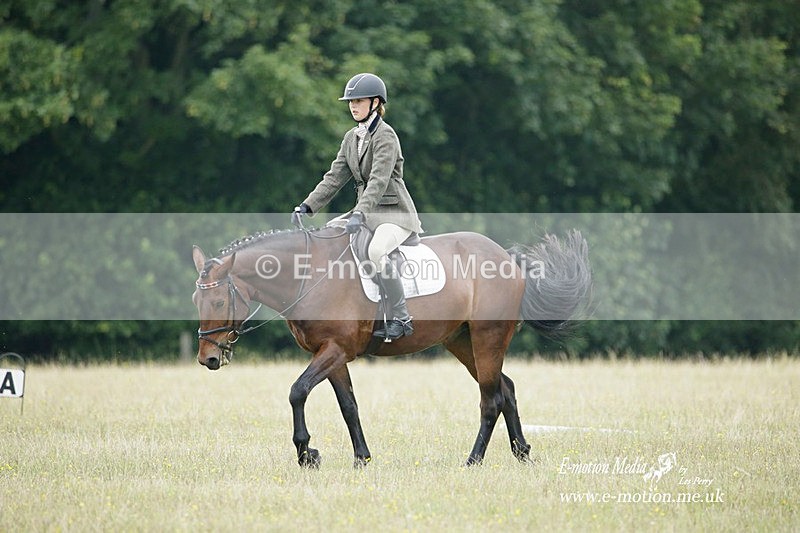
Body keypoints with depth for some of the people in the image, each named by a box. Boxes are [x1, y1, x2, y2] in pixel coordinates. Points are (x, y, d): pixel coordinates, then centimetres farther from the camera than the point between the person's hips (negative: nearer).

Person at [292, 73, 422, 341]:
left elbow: (378, 180, -26)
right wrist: (307, 206, -2)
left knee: (376, 250, -35)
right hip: (367, 213, 9)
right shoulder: (352, 137, 11)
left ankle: (400, 318, -27)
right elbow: (335, 177, 9)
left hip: (395, 214, -9)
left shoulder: (385, 136, -14)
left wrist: (359, 214, -37)